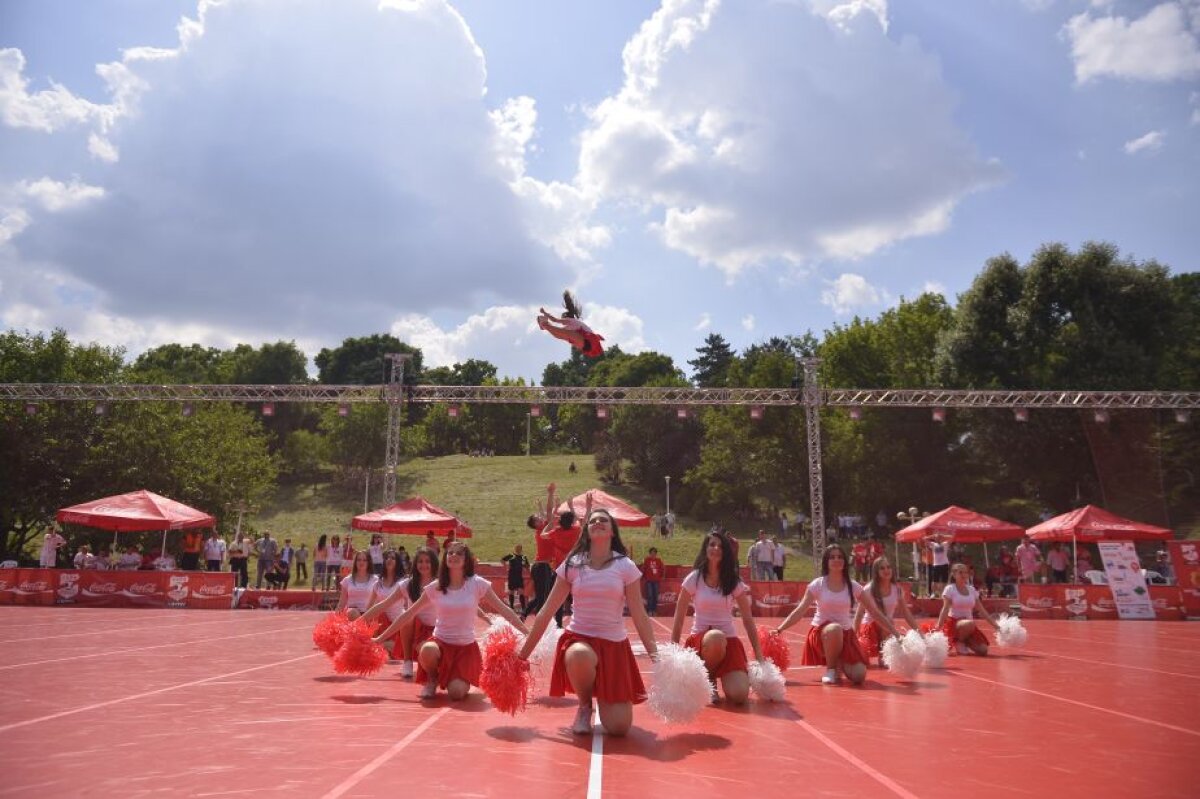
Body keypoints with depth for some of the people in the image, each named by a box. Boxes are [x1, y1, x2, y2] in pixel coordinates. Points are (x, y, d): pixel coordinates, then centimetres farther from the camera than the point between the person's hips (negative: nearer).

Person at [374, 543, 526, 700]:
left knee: (457, 693, -21)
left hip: (466, 647, -1)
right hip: (440, 643, 1)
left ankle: (462, 680, 18)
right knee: (428, 650, -35)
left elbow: (505, 610, -6)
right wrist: (380, 638, 1)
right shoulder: (435, 587, -3)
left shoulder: (477, 584, -9)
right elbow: (408, 614, 3)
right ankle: (432, 680, 0)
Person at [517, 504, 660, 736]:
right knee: (580, 656, -40)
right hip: (578, 638, 0)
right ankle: (584, 706, -5)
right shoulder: (572, 565, 1)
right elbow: (547, 612, 3)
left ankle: (603, 700, 28)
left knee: (619, 727, -10)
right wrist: (523, 653, 2)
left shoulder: (625, 566, -2)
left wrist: (655, 655, -8)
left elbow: (640, 616, 0)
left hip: (614, 645, 0)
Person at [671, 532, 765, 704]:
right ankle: (708, 679, -7)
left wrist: (759, 656, 0)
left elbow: (748, 620, 5)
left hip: (729, 641, 1)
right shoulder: (694, 579, -3)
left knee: (739, 696, -21)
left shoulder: (735, 582, 1)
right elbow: (679, 618, 0)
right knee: (716, 638, -40)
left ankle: (724, 676, 17)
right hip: (700, 639, -1)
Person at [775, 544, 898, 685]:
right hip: (821, 633, -2)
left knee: (858, 676, -16)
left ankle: (840, 664, 21)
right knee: (835, 628, -39)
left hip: (846, 634, 3)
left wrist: (894, 633, -1)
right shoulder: (817, 585, -7)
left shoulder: (853, 586, -1)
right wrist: (779, 629, -24)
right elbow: (800, 611, -12)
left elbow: (875, 612, 4)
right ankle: (830, 669, -13)